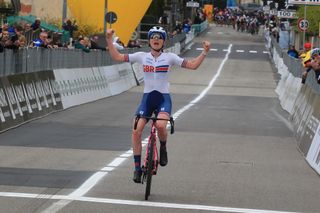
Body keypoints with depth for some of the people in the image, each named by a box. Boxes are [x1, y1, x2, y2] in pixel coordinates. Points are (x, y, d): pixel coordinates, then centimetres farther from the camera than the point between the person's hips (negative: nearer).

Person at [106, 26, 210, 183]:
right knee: (136, 130, -13)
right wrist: (109, 40, -8)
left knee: (160, 125, -31)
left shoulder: (170, 57, 1)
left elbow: (193, 65, -1)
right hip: (147, 98, 2)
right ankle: (137, 167, -1)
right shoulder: (142, 56, 4)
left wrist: (204, 52, -13)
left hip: (163, 98, -2)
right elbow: (117, 57, 2)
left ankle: (163, 148, 2)